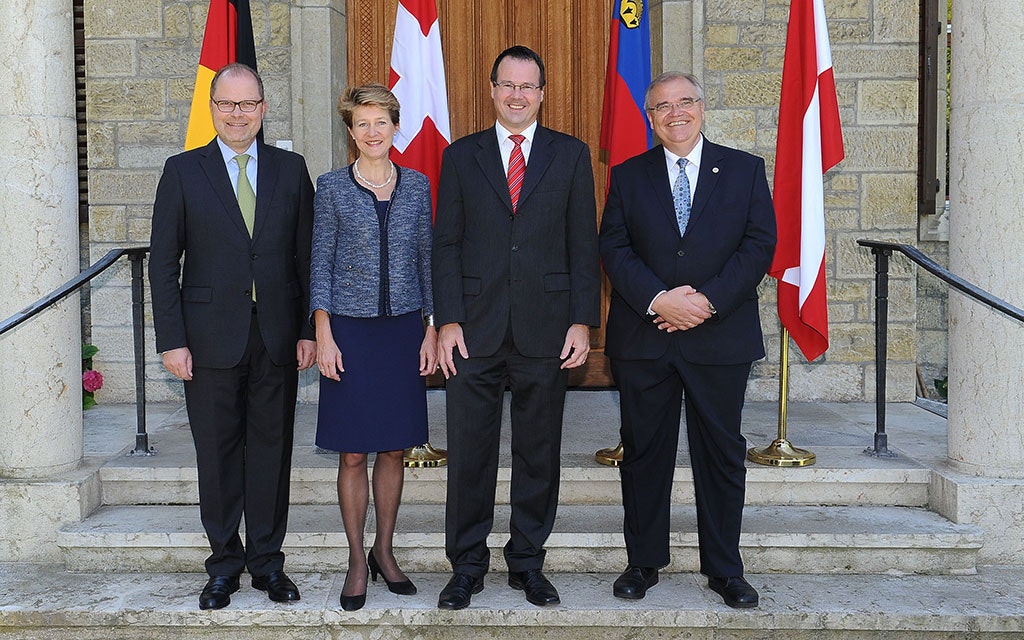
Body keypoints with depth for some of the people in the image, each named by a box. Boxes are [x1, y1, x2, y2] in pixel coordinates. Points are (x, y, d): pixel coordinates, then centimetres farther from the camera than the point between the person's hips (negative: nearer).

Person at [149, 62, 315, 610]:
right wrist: (172, 340, -6)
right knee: (218, 453, 6)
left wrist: (309, 329, 1)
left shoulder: (291, 169, 7)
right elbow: (163, 263, 1)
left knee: (271, 449, 7)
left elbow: (307, 255, 7)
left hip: (277, 336, 1)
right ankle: (225, 563, 20)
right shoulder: (183, 172, 3)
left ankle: (267, 560, 20)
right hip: (211, 337, -1)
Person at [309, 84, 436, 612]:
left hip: (403, 328, 2)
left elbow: (426, 259, 9)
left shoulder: (416, 186, 7)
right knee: (353, 453, 2)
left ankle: (384, 550, 23)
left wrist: (431, 329, 3)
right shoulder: (332, 187, 0)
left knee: (394, 446, 8)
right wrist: (323, 336, -8)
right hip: (351, 329, -2)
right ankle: (357, 560, 14)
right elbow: (320, 265, -1)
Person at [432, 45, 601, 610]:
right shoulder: (461, 156, 8)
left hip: (545, 329, 0)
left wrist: (582, 322, -4)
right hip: (475, 328, 0)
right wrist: (447, 321, -4)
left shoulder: (571, 155, 7)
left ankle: (528, 562, 23)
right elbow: (446, 244, 4)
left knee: (539, 454, 8)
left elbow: (583, 245, 4)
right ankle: (467, 565, 19)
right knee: (469, 453, 4)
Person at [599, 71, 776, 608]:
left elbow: (759, 246, -1)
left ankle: (724, 569, 19)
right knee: (643, 452, 7)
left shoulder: (745, 170, 7)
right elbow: (614, 249, 0)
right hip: (642, 338, 1)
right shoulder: (628, 176, 8)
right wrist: (659, 299, -15)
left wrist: (707, 301, -13)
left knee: (721, 453, 6)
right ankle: (644, 562, 20)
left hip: (720, 336, 0)